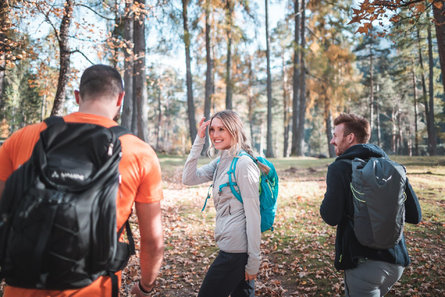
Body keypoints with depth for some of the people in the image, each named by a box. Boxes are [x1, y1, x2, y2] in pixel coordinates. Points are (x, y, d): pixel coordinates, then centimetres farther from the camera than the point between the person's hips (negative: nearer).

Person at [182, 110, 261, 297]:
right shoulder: (220, 162, 10)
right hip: (230, 246, 8)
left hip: (237, 250, -8)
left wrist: (253, 262, -16)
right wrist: (199, 140, 0)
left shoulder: (244, 164, -16)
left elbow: (253, 215, -18)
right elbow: (188, 178, 4)